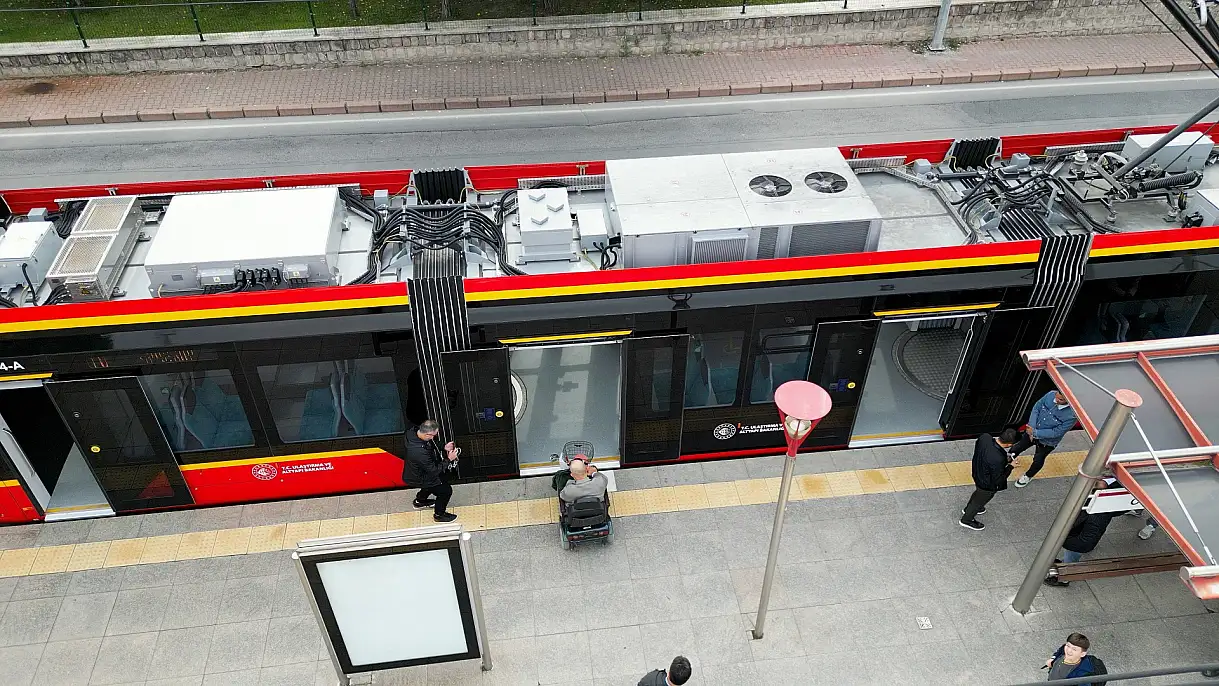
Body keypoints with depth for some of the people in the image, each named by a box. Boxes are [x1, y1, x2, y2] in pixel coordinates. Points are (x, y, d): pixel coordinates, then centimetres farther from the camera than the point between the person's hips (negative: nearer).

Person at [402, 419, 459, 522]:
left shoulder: (413, 431, -20)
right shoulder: (420, 452, -44)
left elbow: (430, 445, 1)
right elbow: (434, 470, -28)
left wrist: (444, 448, -10)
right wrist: (449, 459, -22)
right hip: (417, 478, -8)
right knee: (446, 490, 7)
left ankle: (420, 500, 53)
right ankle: (439, 515, 32)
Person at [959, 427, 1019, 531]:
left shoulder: (984, 437, -26)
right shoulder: (998, 460, -44)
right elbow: (998, 480, -28)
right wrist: (1010, 466, -17)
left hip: (977, 473, 7)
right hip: (988, 485, -7)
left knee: (978, 492, 37)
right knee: (980, 500, 24)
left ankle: (968, 509, 64)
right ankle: (967, 519, 50)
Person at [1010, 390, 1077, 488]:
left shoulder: (1072, 415, -35)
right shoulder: (1051, 395, -23)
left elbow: (1056, 432, -29)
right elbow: (1036, 408, -10)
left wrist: (1035, 432, -27)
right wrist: (1031, 427, -20)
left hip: (1047, 442, -3)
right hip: (1032, 432, 4)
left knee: (1038, 460, 21)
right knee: (1016, 448, 19)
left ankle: (1028, 476, 50)